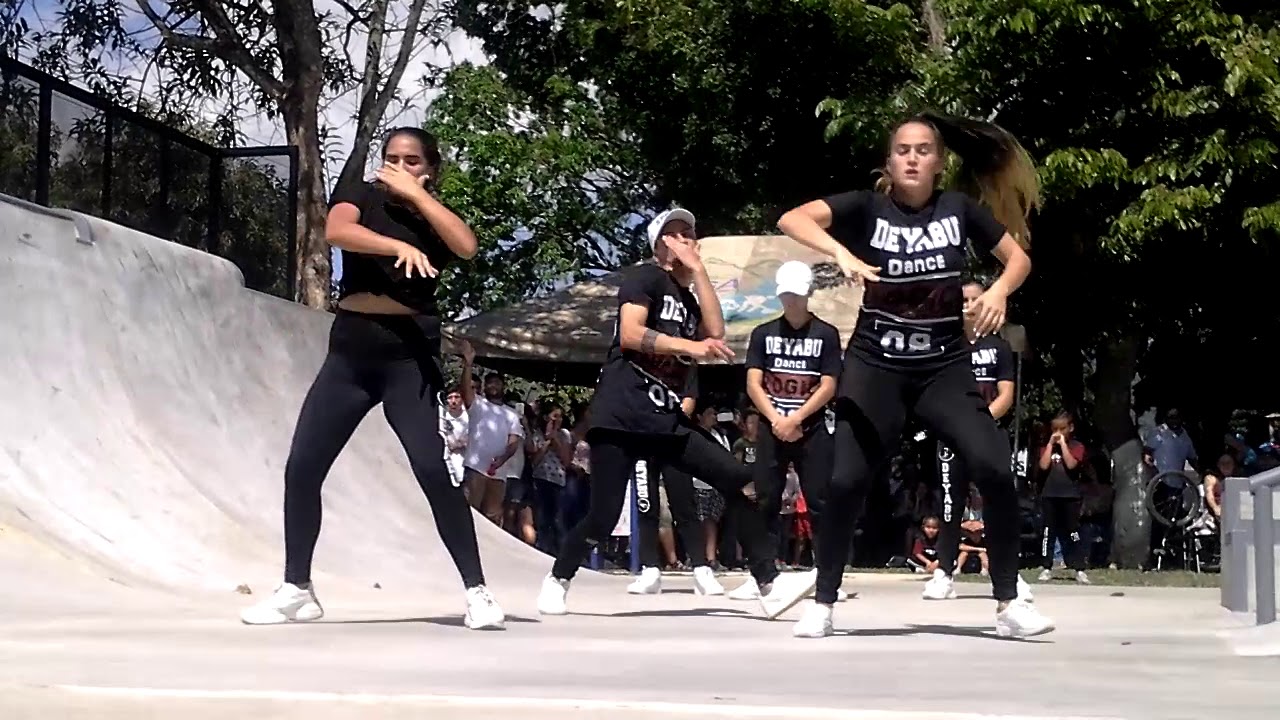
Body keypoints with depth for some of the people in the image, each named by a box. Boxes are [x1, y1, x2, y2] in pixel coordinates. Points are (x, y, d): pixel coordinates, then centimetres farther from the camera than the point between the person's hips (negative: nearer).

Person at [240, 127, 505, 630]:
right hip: (350, 351, 2)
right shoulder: (360, 197, 7)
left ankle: (477, 593, -9)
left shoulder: (434, 215, 9)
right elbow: (336, 231, -16)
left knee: (435, 471, -13)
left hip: (410, 357, -2)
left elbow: (466, 246, -14)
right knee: (302, 467, -1)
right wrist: (399, 246, -30)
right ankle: (297, 590, 11)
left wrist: (416, 195, -8)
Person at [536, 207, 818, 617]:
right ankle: (556, 581, 17)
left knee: (740, 481, -5)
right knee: (603, 518, -10)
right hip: (622, 415, -7)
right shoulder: (647, 277, -1)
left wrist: (698, 269, 2)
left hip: (667, 420, 7)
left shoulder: (689, 298, 21)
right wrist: (690, 346, -23)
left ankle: (769, 585, -5)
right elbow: (630, 334, -16)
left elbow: (716, 332, 1)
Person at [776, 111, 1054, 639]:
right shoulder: (868, 207, -7)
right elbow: (791, 219, -20)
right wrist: (841, 253, -36)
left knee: (996, 471, -14)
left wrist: (999, 290, -14)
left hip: (945, 368, 1)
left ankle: (1008, 604, 1)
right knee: (847, 481, -11)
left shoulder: (960, 210, -1)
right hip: (875, 367, -1)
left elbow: (1019, 257, 8)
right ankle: (822, 605, 8)